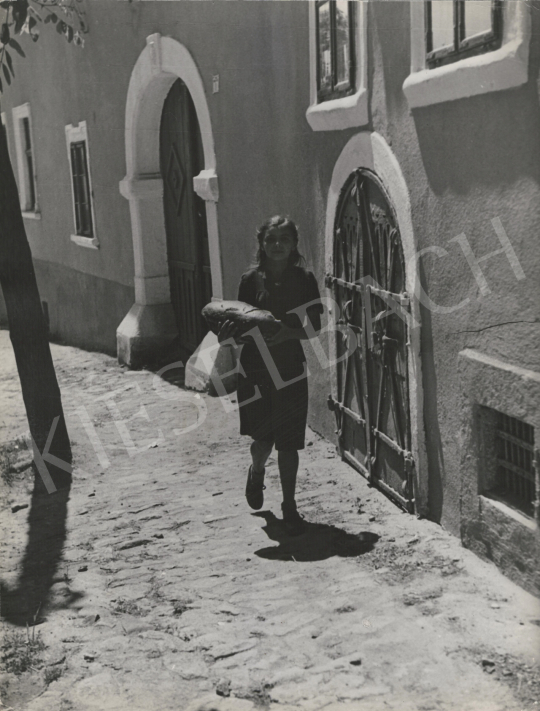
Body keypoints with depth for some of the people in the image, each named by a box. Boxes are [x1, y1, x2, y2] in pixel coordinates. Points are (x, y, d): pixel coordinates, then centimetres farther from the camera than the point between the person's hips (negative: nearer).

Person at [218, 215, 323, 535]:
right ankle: (257, 472, 37)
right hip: (256, 368, 0)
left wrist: (285, 332, -21)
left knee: (288, 442, 3)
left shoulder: (304, 279, -1)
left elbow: (314, 327, -4)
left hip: (291, 368, 0)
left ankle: (289, 504, 19)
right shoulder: (251, 279, 1)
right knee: (264, 437, 1)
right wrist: (231, 330, -15)